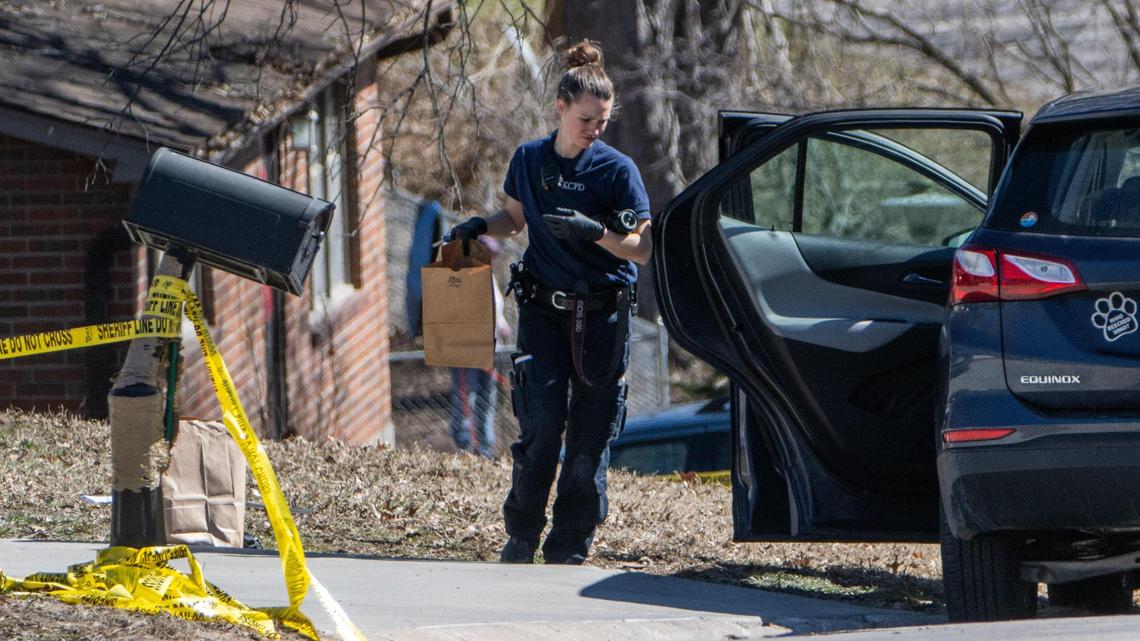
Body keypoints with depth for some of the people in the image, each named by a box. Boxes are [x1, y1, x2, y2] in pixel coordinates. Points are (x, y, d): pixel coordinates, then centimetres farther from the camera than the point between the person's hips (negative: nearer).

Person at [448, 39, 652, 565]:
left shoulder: (617, 170, -5)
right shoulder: (529, 160, 5)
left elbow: (641, 249, -5)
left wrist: (594, 230, -22)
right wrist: (482, 226, 1)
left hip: (603, 314, -2)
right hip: (543, 309, 2)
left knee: (589, 437, -1)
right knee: (542, 425, -11)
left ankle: (568, 547, 8)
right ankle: (521, 536, 1)